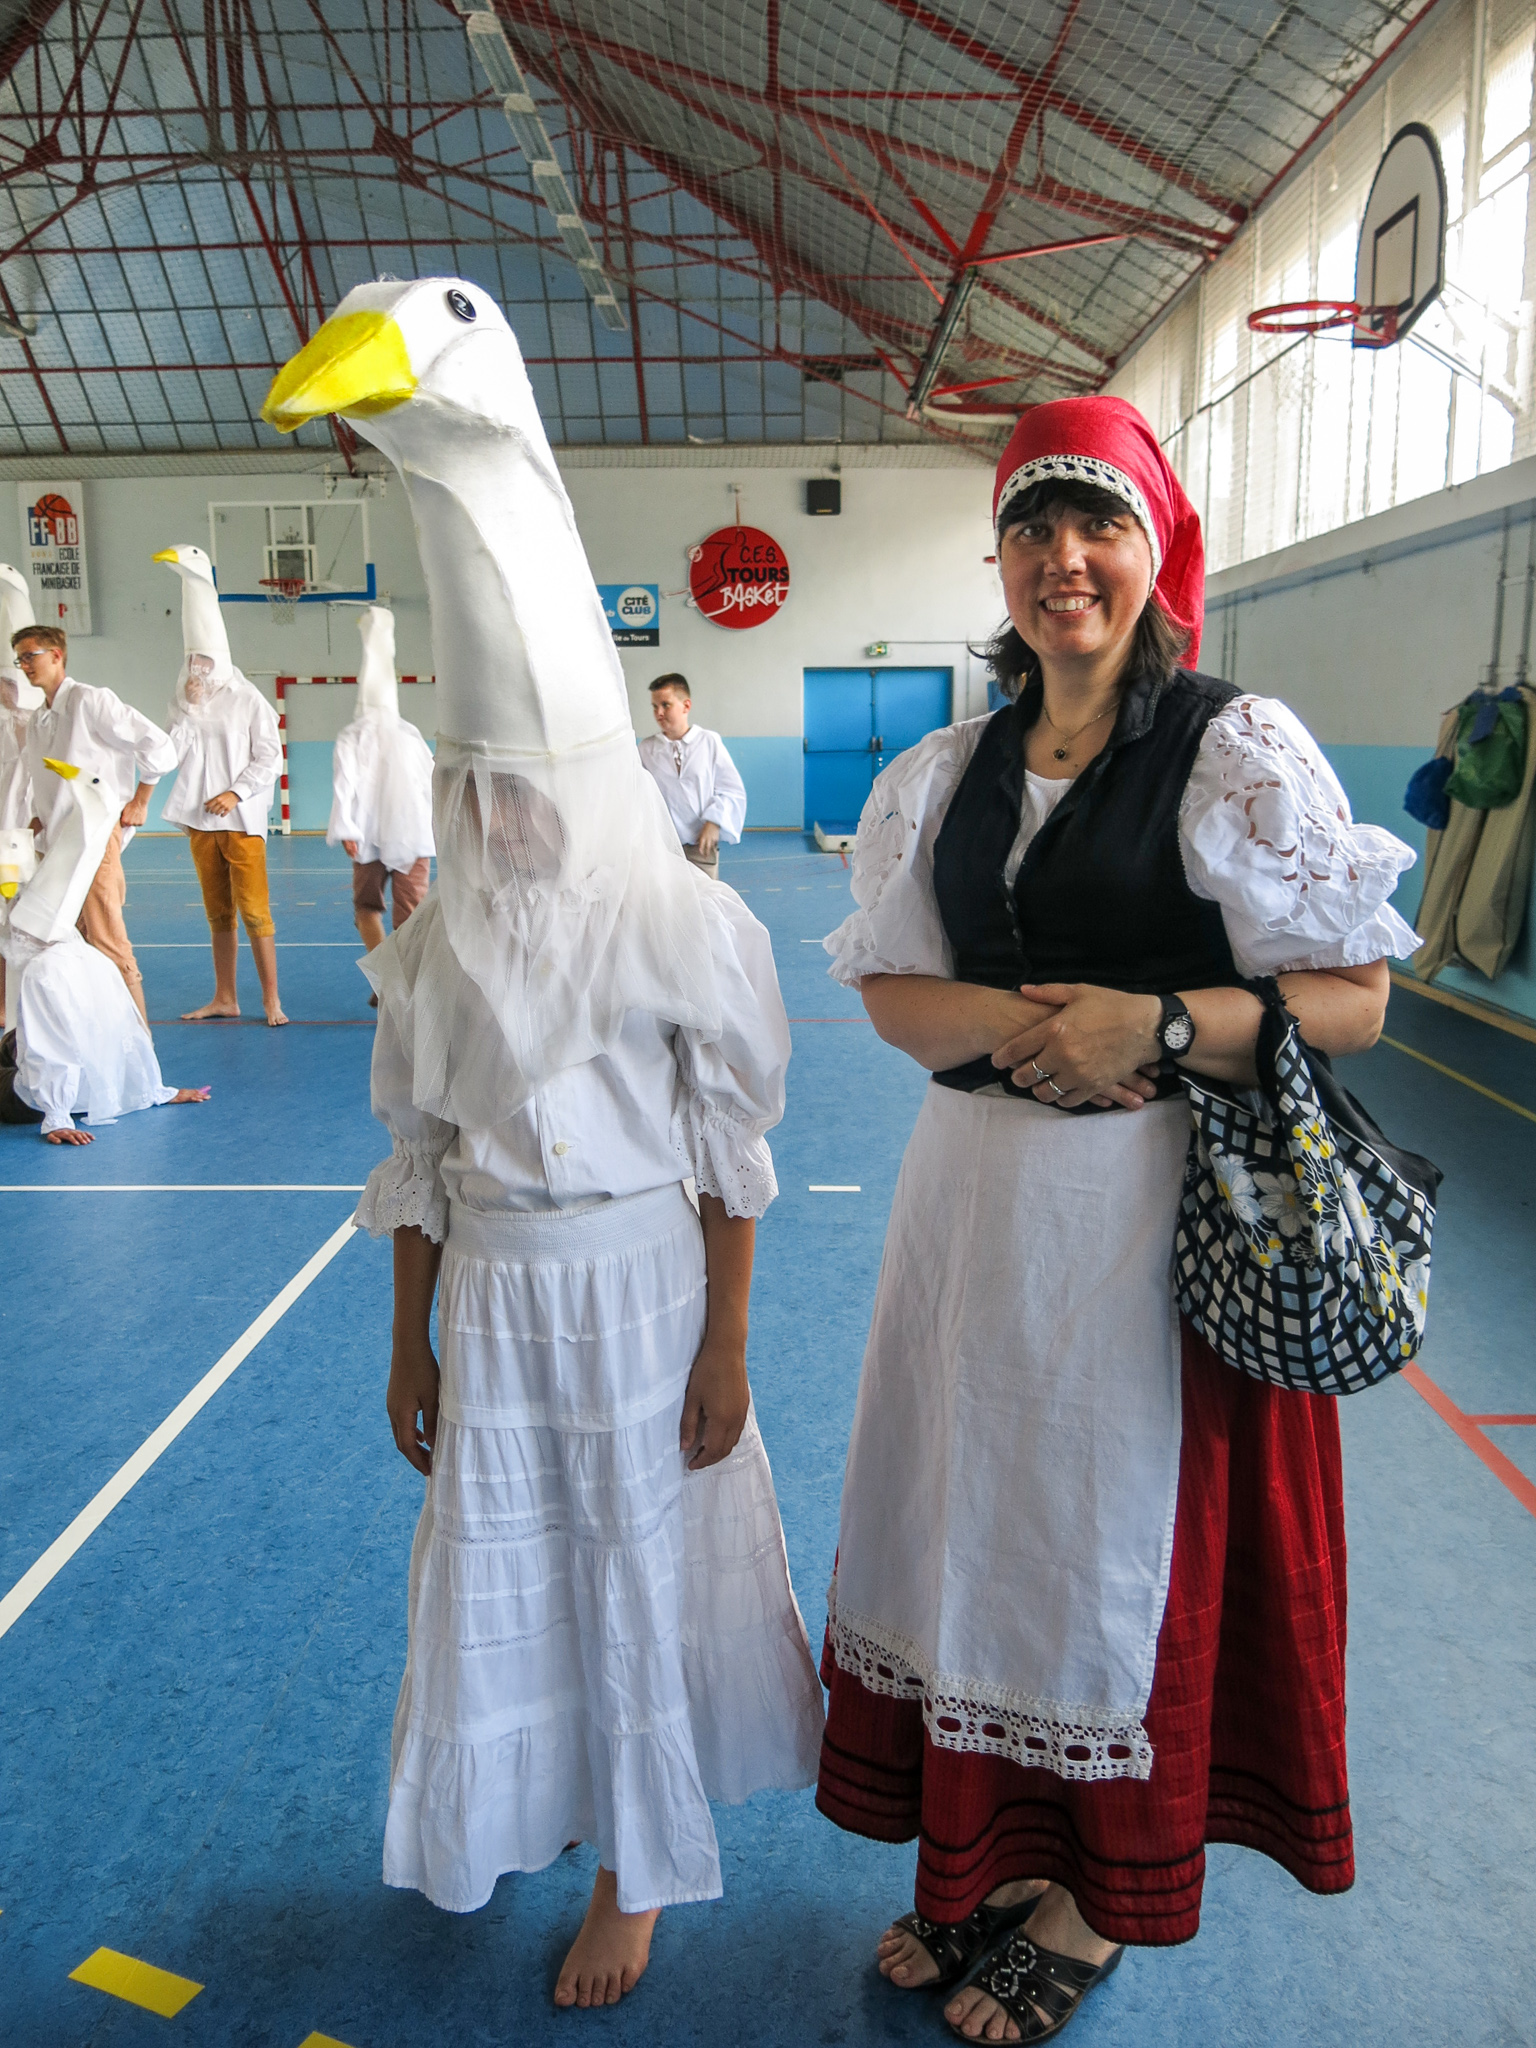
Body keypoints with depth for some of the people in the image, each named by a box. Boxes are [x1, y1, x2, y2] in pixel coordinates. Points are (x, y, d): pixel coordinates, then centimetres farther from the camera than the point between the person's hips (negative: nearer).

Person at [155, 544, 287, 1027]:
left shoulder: (248, 700, -2)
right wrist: (187, 711, -7)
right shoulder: (185, 701, 11)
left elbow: (269, 757, -5)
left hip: (241, 819, -5)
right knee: (218, 913, 10)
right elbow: (171, 755, 3)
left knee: (253, 911, -8)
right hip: (199, 820, 5)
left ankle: (271, 998, -2)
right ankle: (225, 998, 17)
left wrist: (236, 793, -13)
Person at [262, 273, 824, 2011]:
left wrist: (726, 1349, -7)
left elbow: (734, 1161, -9)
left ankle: (636, 1866, 37)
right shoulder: (441, 942, 0)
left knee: (636, 1571, 13)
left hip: (641, 1289, -3)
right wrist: (410, 1345, 8)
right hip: (494, 1294, 4)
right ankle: (526, 1797, 46)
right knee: (496, 1572, 16)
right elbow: (419, 1158, 5)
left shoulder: (683, 925, -12)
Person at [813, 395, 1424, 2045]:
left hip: (1161, 1210, -5)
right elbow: (890, 988, 6)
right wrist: (1017, 1020, -14)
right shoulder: (947, 772, 8)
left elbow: (1350, 1000, -8)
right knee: (977, 1515, 15)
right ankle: (990, 1860, 38)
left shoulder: (1239, 751, -7)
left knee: (1127, 1536, 8)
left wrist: (1153, 1024, -22)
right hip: (976, 1197, 5)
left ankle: (1094, 1904, 33)